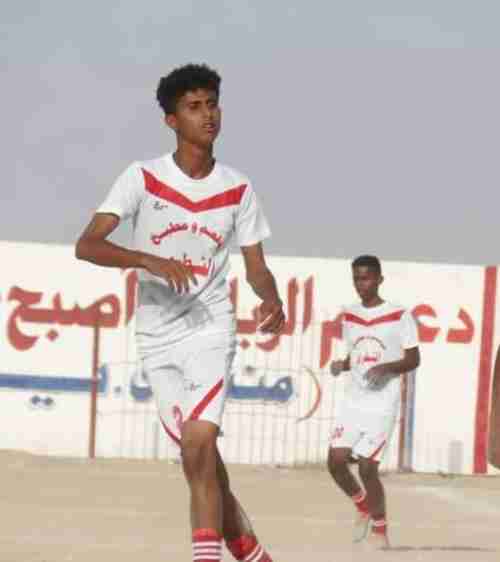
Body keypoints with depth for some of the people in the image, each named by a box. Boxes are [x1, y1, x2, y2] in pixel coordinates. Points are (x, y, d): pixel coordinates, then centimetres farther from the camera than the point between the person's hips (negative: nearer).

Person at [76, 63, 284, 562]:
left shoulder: (238, 189, 0)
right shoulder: (142, 178, -6)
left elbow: (256, 268, 7)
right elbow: (86, 245, -14)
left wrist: (271, 299, -16)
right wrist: (149, 260, -30)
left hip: (211, 328, -1)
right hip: (157, 334, 1)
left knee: (198, 446, -19)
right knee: (201, 455, 9)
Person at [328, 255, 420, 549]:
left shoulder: (400, 316, -5)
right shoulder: (349, 316, 11)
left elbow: (413, 359, -2)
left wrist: (386, 368, -19)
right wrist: (341, 365, 0)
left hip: (383, 403, -5)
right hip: (353, 401, 5)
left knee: (367, 467, -9)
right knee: (336, 461, -8)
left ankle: (380, 527, 11)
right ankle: (363, 505, 20)